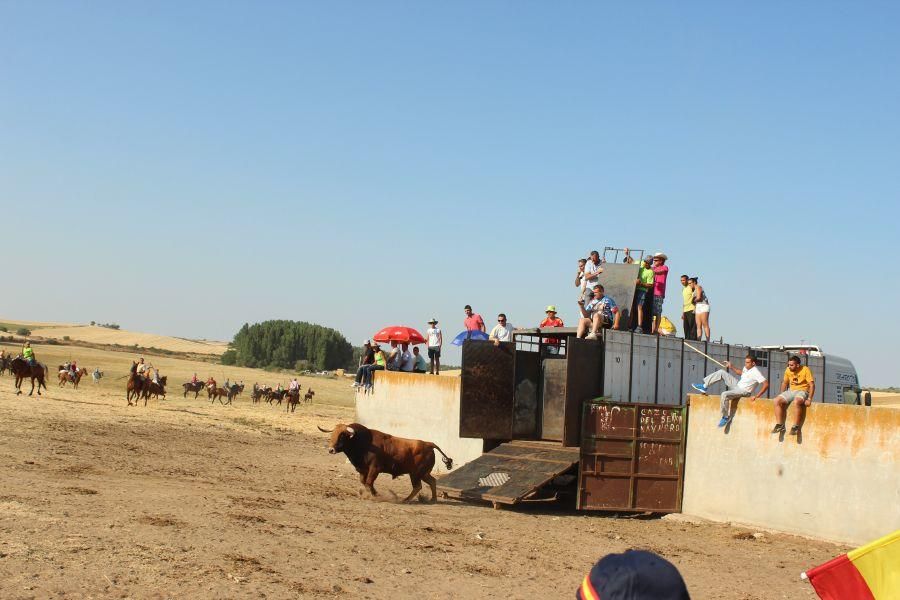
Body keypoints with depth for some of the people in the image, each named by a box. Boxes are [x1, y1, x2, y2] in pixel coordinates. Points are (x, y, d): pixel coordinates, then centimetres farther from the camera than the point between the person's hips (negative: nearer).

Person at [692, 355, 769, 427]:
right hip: (737, 384, 9)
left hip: (744, 391, -9)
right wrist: (731, 367, 15)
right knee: (721, 372, 3)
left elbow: (766, 384, -29)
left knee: (724, 395, -33)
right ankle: (704, 387, 4)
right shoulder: (746, 367, 2)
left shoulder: (756, 372, -24)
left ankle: (726, 417, -16)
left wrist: (756, 396, -30)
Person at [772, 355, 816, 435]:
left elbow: (812, 385, -16)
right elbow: (785, 383, 18)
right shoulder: (788, 370, 2)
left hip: (802, 391, -6)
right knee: (777, 400, -17)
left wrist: (809, 399, -24)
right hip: (791, 391, 6)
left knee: (797, 401, -39)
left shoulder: (805, 370, -13)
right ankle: (780, 425, -12)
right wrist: (782, 396, 10)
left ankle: (796, 427, -31)